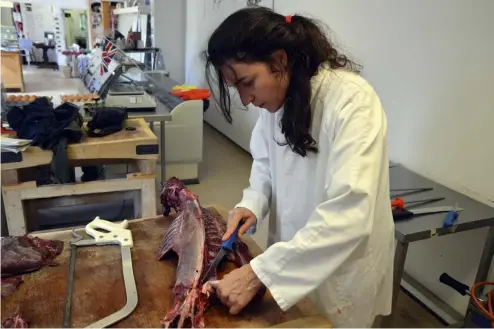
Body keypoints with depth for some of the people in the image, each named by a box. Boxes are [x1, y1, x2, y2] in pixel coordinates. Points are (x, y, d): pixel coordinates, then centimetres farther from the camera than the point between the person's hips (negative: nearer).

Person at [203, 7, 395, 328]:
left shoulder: (352, 101, -28)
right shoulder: (278, 96, -6)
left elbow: (348, 216, -35)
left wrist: (258, 273, -34)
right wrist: (253, 203, -13)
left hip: (343, 270, -5)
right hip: (291, 256, 6)